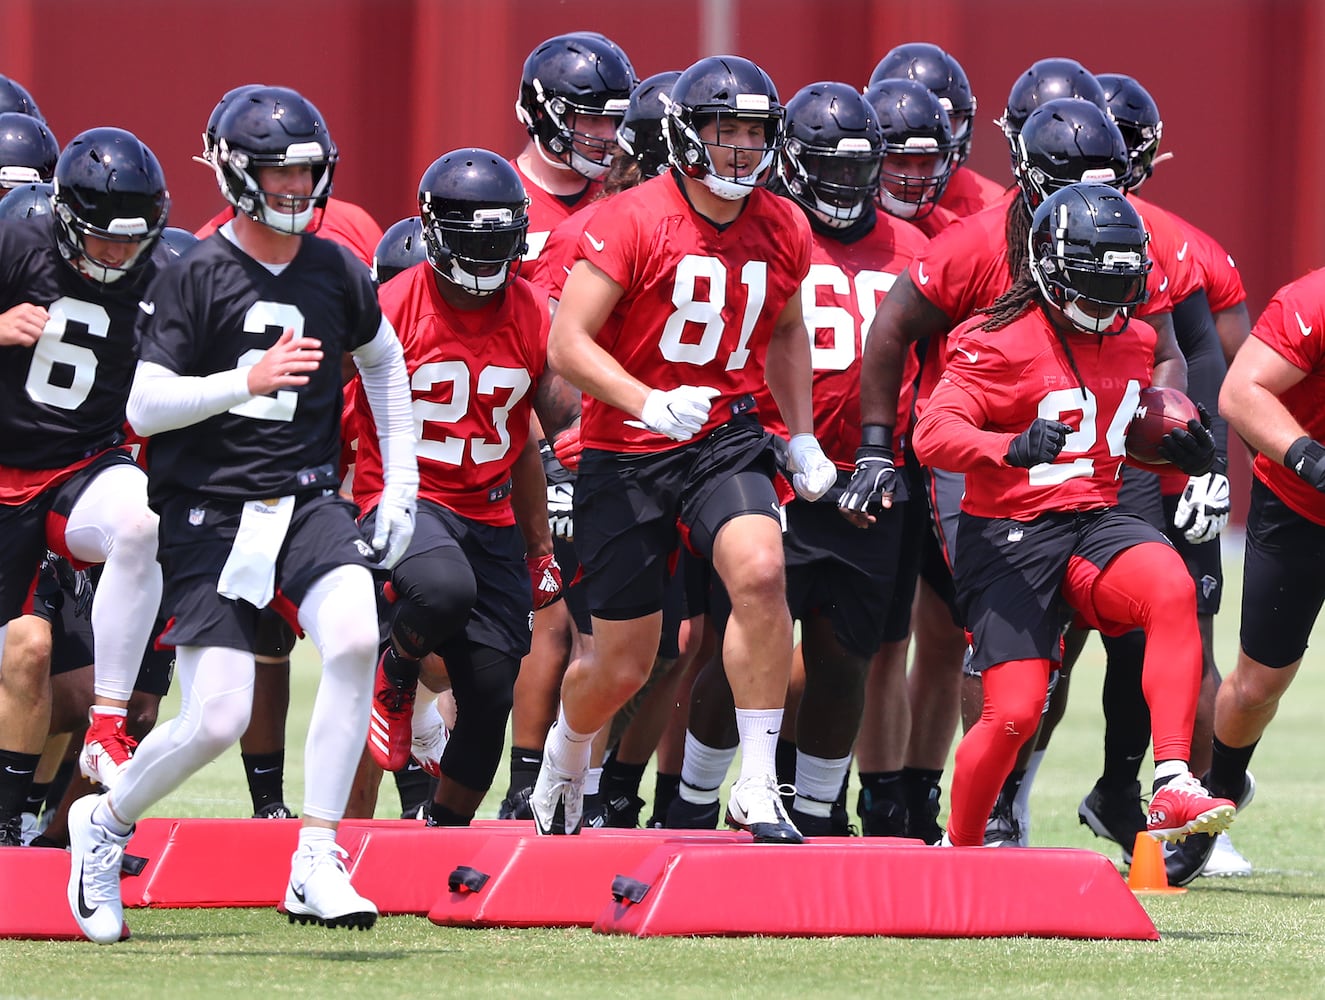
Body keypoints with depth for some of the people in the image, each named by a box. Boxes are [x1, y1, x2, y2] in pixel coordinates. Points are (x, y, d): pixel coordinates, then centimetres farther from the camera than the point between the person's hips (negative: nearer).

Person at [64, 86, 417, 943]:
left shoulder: (336, 272, 6)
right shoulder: (196, 277, -7)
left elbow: (384, 361, 26)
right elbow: (145, 407, -13)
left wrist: (402, 483, 20)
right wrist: (246, 382, -28)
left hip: (307, 500, 3)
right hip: (210, 511, -3)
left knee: (355, 639, -26)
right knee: (216, 722, -10)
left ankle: (315, 867, -17)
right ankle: (107, 822, 22)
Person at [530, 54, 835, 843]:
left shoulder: (783, 231, 4)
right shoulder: (633, 223, -13)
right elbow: (567, 343, -16)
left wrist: (802, 438, 15)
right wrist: (649, 404, -30)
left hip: (726, 439, 3)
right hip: (627, 455, -3)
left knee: (761, 572, -28)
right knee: (623, 666, 4)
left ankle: (758, 787, -21)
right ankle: (565, 761, 40)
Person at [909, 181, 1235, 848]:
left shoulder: (1134, 342, 10)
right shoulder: (1001, 343, -11)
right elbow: (933, 434, -21)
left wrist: (1182, 437, 9)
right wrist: (1015, 446, -39)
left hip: (1096, 521, 5)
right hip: (1009, 535, -5)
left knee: (1171, 588, -30)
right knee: (1014, 713, -12)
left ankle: (1172, 791, -34)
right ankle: (958, 850, 16)